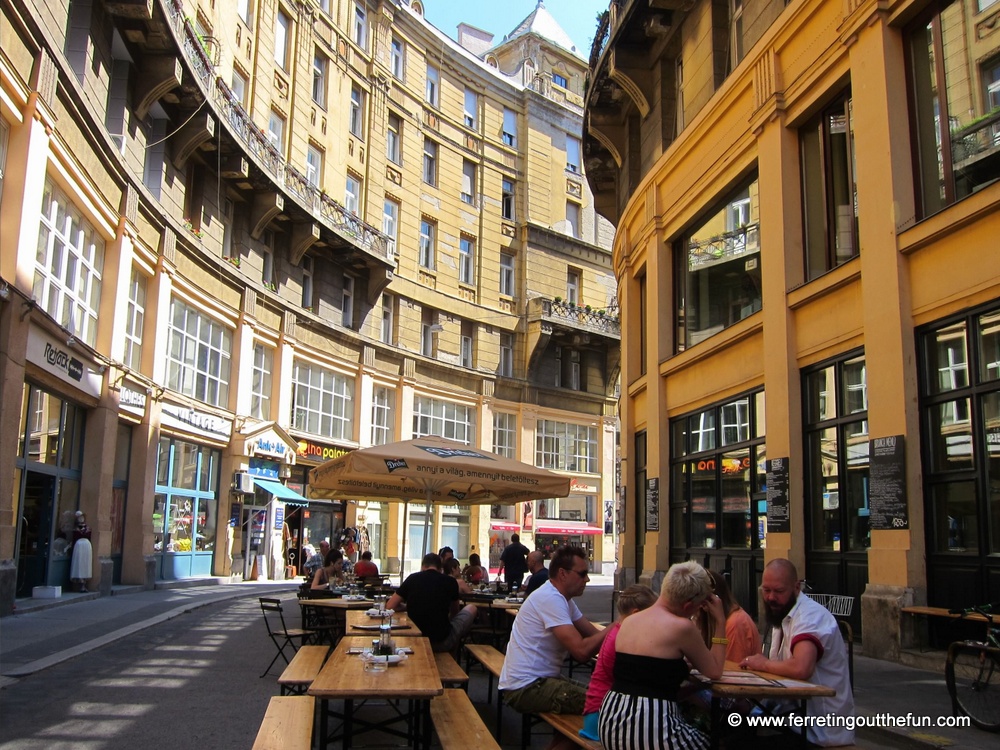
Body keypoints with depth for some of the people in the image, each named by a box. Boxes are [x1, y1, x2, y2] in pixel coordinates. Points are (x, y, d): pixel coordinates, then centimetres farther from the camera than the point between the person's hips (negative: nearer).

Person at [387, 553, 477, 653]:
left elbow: (389, 606, 4)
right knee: (471, 608, 21)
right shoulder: (450, 581, -1)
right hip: (443, 642, -3)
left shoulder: (412, 578, 0)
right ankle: (452, 655, 33)